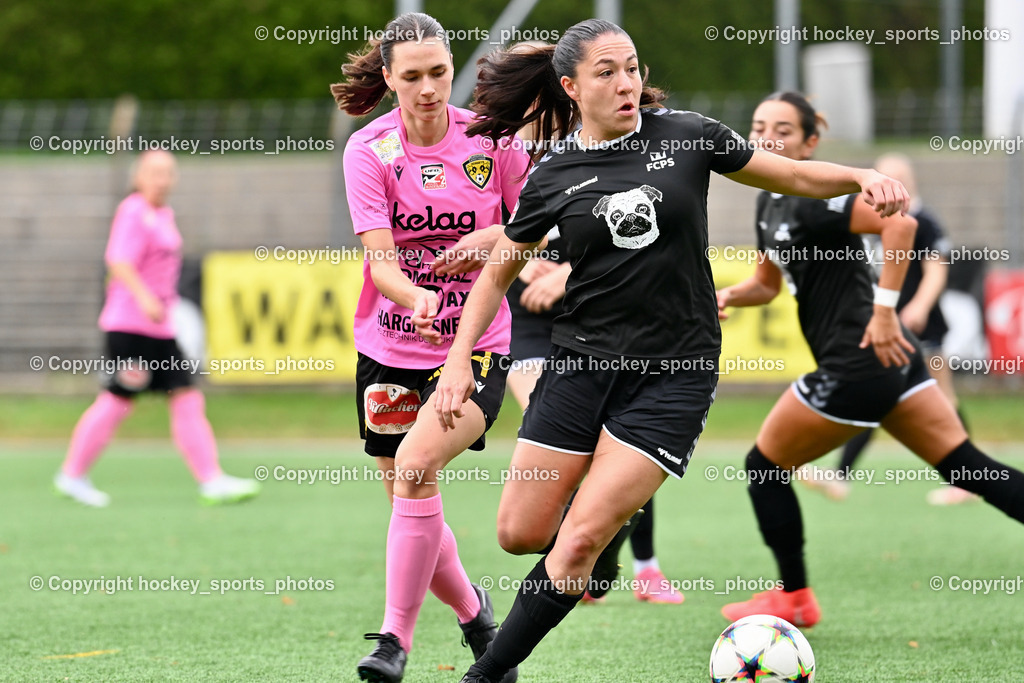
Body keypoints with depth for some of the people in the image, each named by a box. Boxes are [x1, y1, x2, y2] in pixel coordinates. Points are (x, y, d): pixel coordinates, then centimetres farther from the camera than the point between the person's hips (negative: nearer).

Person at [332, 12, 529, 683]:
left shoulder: (491, 139, -5)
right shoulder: (369, 150, -6)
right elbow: (378, 256, -15)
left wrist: (493, 239, -15)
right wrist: (416, 297, -35)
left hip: (476, 347, -2)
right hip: (389, 349, 2)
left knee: (415, 466, -25)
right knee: (410, 500, 6)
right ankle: (473, 609, 35)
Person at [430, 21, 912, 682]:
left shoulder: (687, 136, -2)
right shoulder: (553, 176, 1)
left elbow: (793, 175, 7)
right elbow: (497, 274, 13)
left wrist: (863, 176, -11)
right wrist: (460, 360, 3)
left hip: (674, 373, -2)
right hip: (581, 360, 2)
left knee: (580, 540, -13)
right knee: (521, 533, 0)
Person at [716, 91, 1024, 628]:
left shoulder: (811, 196, -16)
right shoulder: (771, 201, 14)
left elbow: (899, 223, -28)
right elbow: (768, 283, 25)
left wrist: (884, 308, -26)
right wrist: (731, 295, 3)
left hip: (858, 363, -10)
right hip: (890, 360, 10)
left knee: (765, 467, 7)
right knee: (968, 468, 6)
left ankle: (793, 598, 19)